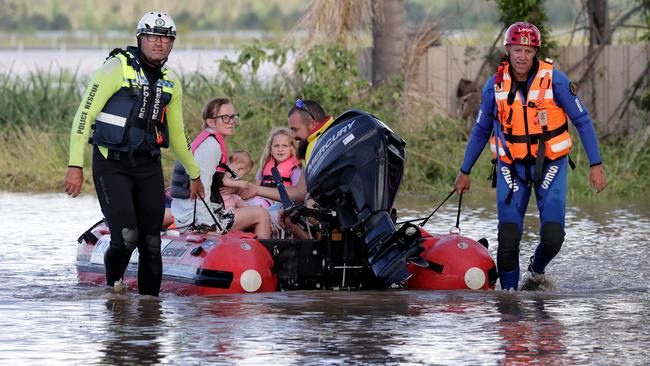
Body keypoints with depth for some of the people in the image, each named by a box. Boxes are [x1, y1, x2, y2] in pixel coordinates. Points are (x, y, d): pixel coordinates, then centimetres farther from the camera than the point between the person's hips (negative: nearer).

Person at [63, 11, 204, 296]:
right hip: (112, 166, -5)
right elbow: (84, 114, -12)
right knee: (126, 236, -18)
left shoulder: (171, 83, 11)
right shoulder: (117, 68, -9)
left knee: (151, 243, 1)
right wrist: (75, 166, -19)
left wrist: (194, 174, 31)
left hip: (149, 167, 5)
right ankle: (113, 281, 9)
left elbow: (177, 133, 24)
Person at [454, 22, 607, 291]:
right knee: (508, 239, -9)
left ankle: (537, 271, 21)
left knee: (552, 238, -10)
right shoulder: (496, 85, -3)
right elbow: (481, 130, 11)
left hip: (550, 165, -1)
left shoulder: (554, 80, -12)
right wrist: (465, 171, 15)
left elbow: (582, 122, -3)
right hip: (511, 167, 1)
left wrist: (595, 165, -6)